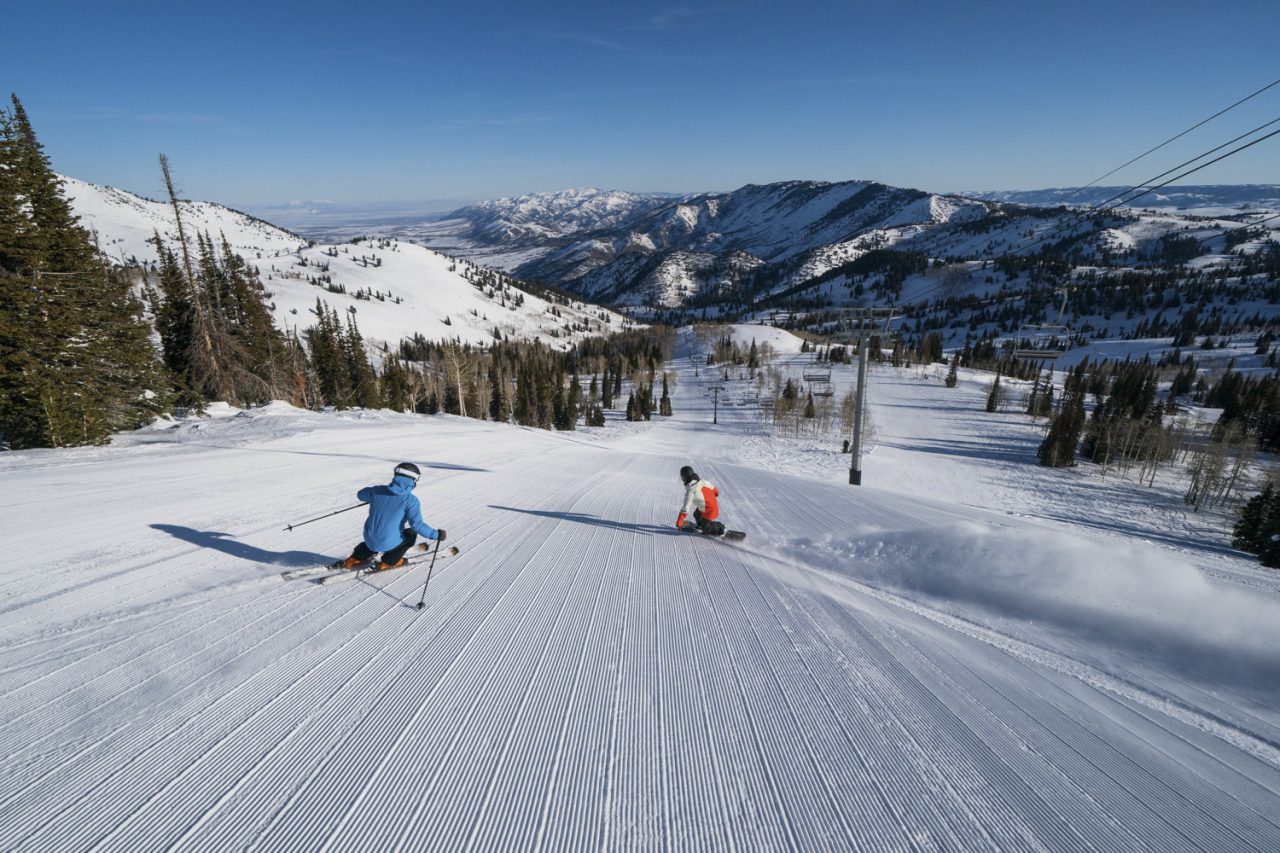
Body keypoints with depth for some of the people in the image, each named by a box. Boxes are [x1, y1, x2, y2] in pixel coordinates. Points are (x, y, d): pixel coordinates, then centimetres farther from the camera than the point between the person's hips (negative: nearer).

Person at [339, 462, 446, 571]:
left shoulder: (377, 490, -1)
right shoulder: (410, 500, -16)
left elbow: (360, 494, 20)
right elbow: (417, 525, -22)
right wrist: (436, 534, -11)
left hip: (370, 540, 6)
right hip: (388, 544, -5)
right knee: (411, 533, 22)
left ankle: (356, 559, 28)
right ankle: (389, 562, 17)